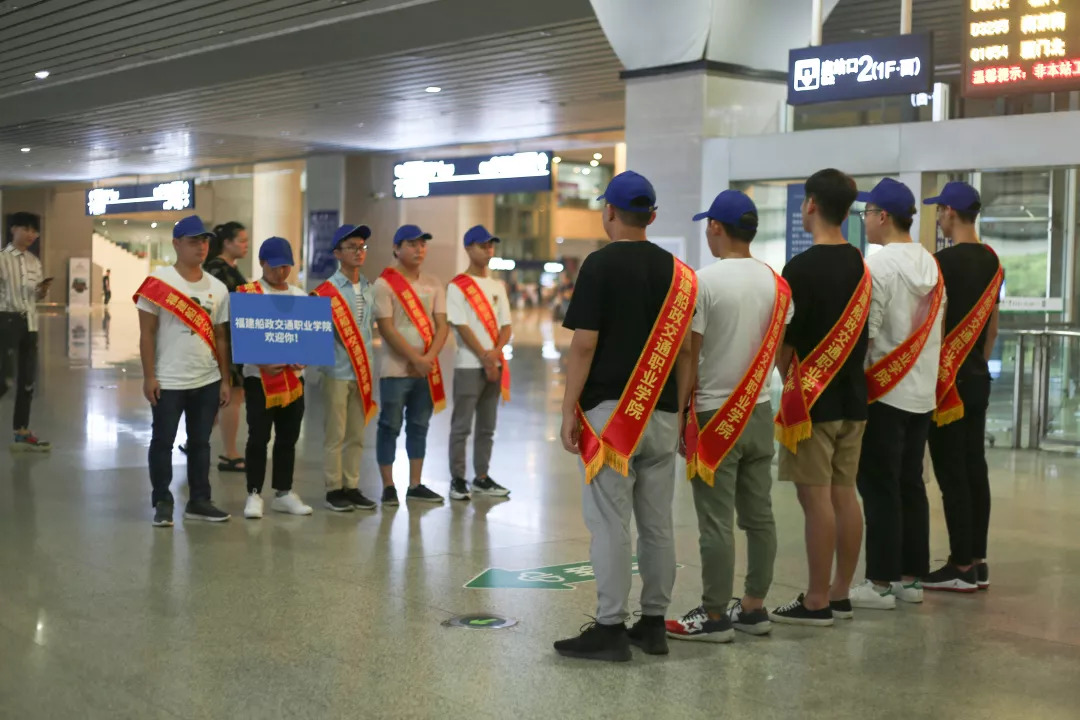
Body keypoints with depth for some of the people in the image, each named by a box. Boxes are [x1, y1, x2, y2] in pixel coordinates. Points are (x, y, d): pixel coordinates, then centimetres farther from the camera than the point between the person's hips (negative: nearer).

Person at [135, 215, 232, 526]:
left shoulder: (217, 288, 8)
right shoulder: (158, 282, -6)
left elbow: (220, 337, 12)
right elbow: (147, 333, -6)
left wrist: (225, 380, 8)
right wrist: (149, 376, -11)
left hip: (207, 381, 4)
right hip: (168, 381, -4)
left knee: (201, 442, 11)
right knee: (162, 442, 3)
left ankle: (199, 501, 20)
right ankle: (162, 502, 13)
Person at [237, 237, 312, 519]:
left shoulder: (301, 296, 10)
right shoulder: (247, 294, -4)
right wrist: (262, 363, -19)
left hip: (294, 377, 5)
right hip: (259, 376, -4)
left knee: (288, 438, 10)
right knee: (259, 437, -2)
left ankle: (283, 493, 20)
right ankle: (254, 494, 7)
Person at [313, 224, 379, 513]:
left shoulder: (369, 289, 9)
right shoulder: (327, 291, -7)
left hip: (363, 371, 5)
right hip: (338, 372, -5)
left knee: (356, 435, 10)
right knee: (335, 434, 0)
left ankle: (351, 487, 18)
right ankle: (333, 490, 9)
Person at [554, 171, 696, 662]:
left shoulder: (601, 265, -9)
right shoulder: (675, 270, 8)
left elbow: (584, 345, -12)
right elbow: (685, 348, 8)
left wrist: (569, 410, -6)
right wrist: (679, 411, 15)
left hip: (610, 412, -6)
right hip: (661, 414, 6)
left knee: (610, 521, -2)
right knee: (658, 523, 10)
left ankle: (610, 628, 0)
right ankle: (653, 623, 17)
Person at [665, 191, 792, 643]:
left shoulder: (705, 281, -13)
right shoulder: (775, 283, 5)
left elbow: (689, 355, -12)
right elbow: (780, 349, 10)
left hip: (715, 415, -6)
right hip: (760, 411, 6)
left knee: (716, 522, -1)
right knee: (759, 516, 11)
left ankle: (715, 617, 4)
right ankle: (754, 608, 18)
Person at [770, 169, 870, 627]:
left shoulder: (802, 267, -14)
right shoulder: (861, 265, 9)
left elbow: (784, 340, -11)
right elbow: (861, 332, 13)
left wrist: (789, 381, 5)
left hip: (813, 400, -8)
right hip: (852, 397, 8)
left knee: (816, 497, -4)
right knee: (844, 494, 11)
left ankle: (817, 602, 0)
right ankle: (840, 594, 19)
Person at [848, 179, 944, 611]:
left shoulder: (878, 266, -15)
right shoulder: (931, 266, 9)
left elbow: (864, 333, -16)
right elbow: (934, 329, 15)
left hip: (883, 393, -7)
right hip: (922, 393, 8)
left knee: (880, 489, -2)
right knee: (911, 486, 12)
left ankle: (881, 583, 1)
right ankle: (911, 578, 17)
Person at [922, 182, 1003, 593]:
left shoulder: (944, 261, -15)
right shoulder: (992, 262, 12)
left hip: (947, 380, -9)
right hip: (978, 379, 9)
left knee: (951, 474, -5)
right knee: (974, 469, 11)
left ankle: (961, 568, -2)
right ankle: (977, 562, 16)